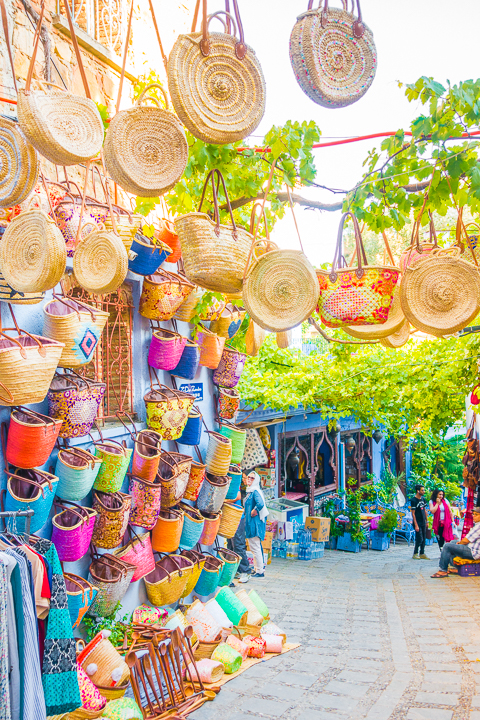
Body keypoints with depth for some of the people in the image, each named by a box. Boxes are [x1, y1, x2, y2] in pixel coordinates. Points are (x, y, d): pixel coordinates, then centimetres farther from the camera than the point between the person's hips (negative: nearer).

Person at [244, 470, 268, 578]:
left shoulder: (255, 491, -16)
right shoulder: (250, 491, 14)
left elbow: (260, 504, -32)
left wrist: (254, 511, -16)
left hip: (254, 523, -10)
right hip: (251, 523, 10)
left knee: (255, 547, -5)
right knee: (255, 547, 17)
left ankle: (260, 572, 1)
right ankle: (259, 568, 26)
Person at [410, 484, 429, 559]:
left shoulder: (423, 499, 10)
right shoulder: (413, 500, -13)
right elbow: (413, 513, -14)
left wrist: (426, 521, 14)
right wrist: (416, 525, -16)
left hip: (423, 523, 7)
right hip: (418, 523, -7)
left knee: (424, 539, 9)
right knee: (419, 539, -7)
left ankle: (422, 554, 17)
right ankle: (415, 554, 7)